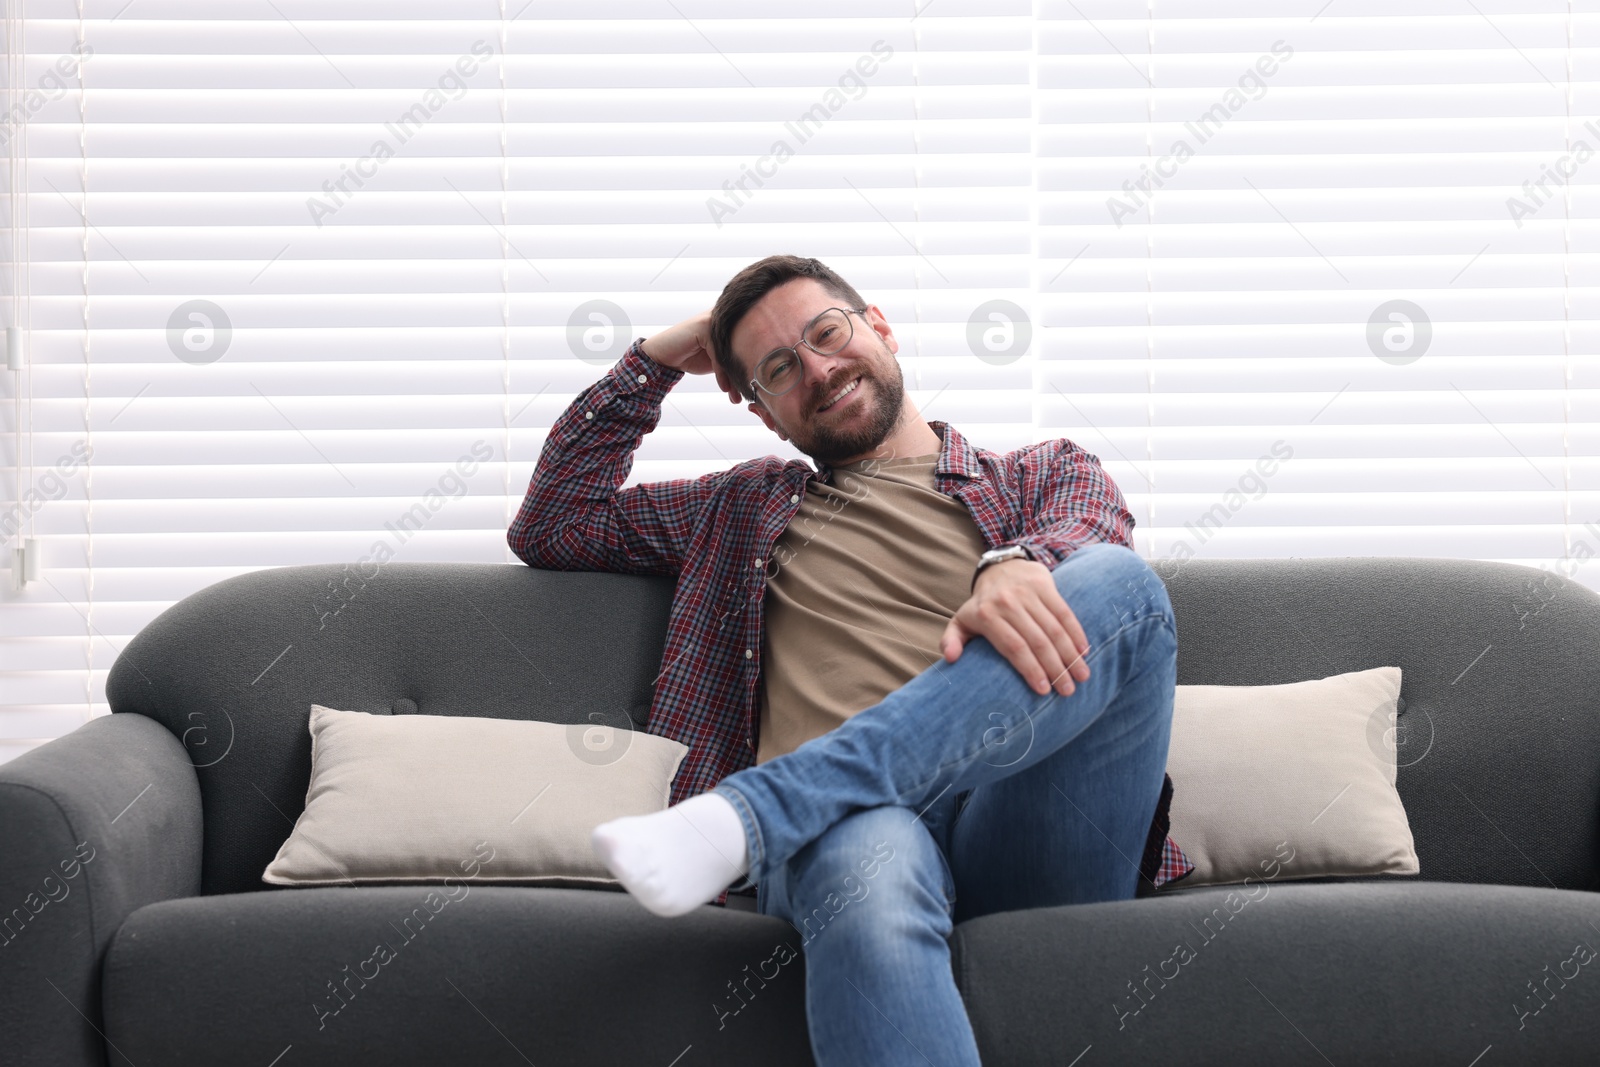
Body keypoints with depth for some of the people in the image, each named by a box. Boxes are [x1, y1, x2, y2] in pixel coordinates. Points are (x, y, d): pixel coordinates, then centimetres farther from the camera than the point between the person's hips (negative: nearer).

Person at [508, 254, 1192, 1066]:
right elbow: (549, 527, 33)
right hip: (837, 822, 0)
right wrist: (653, 362, 28)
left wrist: (1017, 567, -23)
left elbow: (1092, 528, 2)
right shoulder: (745, 511, 34)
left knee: (1115, 581, -29)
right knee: (869, 861, -41)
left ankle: (745, 815, -36)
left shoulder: (1045, 474, 27)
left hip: (1032, 847, 1)